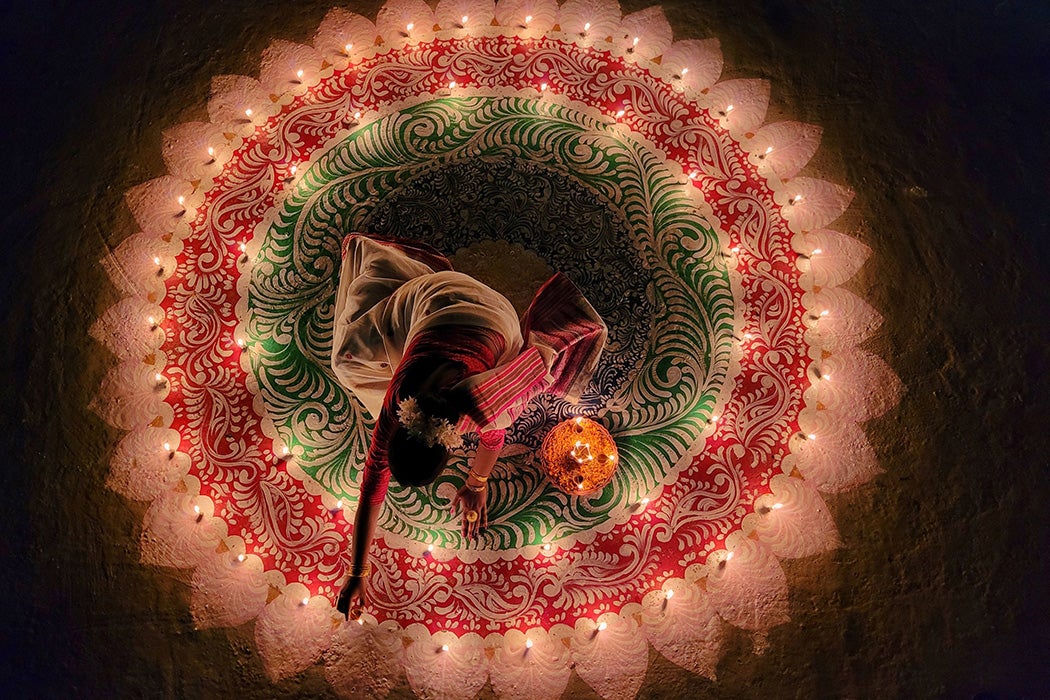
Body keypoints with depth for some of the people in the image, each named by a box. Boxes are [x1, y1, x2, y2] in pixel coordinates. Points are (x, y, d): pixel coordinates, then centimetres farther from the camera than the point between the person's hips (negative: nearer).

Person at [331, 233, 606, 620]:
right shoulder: (395, 405, -34)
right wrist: (356, 575, -22)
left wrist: (475, 486, -2)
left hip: (490, 318, -2)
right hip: (426, 298, 2)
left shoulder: (481, 407, -43)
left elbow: (493, 437, -17)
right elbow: (372, 491, -26)